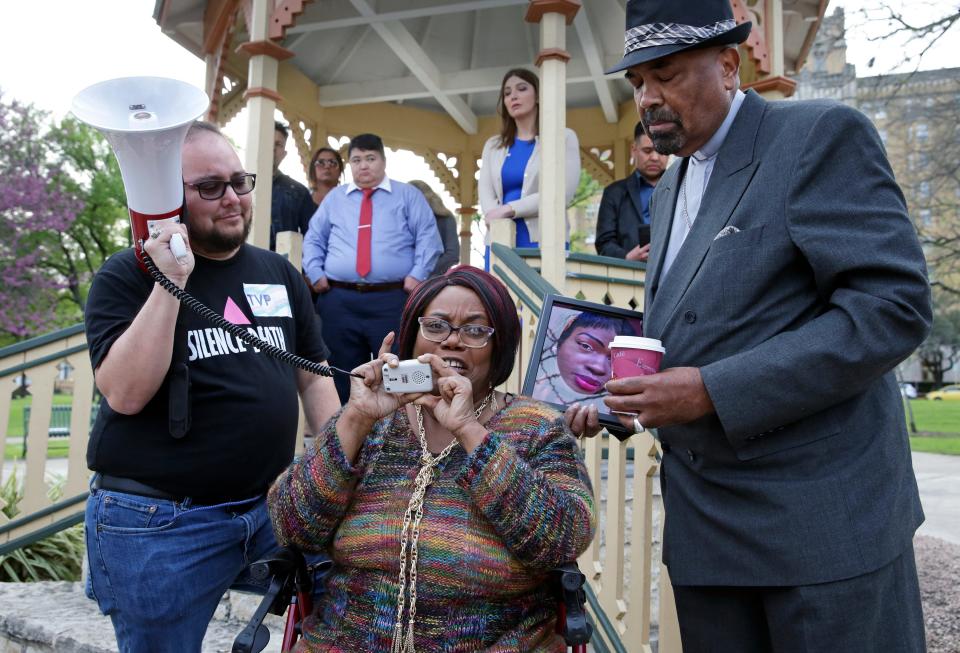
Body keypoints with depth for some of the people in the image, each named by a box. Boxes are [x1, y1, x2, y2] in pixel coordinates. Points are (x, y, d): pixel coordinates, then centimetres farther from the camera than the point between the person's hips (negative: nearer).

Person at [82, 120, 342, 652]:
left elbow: (313, 375, 11)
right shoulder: (126, 276, -6)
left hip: (272, 503, 4)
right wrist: (172, 282, -23)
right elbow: (125, 393, -19)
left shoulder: (278, 272, 6)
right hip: (157, 522, -4)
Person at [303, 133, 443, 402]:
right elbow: (313, 239, 19)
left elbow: (428, 237, 1)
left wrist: (417, 275, -12)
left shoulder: (408, 196, 9)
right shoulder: (334, 197, 18)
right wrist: (315, 274, 3)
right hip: (339, 301, 3)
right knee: (342, 376, 9)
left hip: (392, 300, -3)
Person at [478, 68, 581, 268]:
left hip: (543, 241, -3)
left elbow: (562, 192, -6)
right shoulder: (493, 145, 20)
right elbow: (485, 193, 7)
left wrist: (509, 209, -12)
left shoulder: (563, 138, 9)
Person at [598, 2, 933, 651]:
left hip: (823, 511, -6)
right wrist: (626, 399, 2)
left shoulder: (823, 135, -8)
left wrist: (713, 392, -22)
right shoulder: (669, 189, 15)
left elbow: (895, 305, -18)